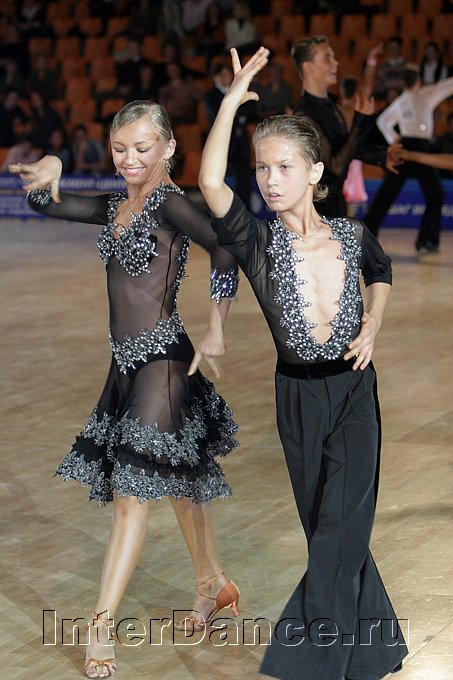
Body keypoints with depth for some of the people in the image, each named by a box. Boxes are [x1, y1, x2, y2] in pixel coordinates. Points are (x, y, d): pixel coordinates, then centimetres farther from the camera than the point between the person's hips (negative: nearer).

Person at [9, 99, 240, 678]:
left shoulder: (170, 203, -15)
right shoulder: (117, 207, 11)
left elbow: (224, 251, -28)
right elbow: (46, 204, 15)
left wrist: (214, 334, -24)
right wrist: (47, 173, -8)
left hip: (161, 360, -9)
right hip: (127, 361, 9)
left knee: (133, 490, -8)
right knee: (179, 478, 19)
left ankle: (101, 626, -6)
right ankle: (214, 586, 35)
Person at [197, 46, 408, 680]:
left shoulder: (352, 234, -5)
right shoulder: (258, 242, -11)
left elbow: (382, 270, 19)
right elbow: (211, 184, -30)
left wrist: (371, 326, 1)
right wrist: (232, 100, -31)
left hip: (354, 388, 0)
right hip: (299, 395, 1)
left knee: (342, 525, -8)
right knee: (324, 525, 11)